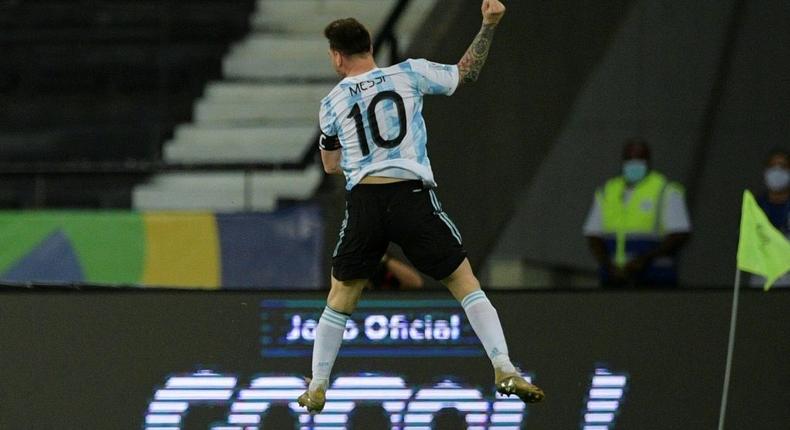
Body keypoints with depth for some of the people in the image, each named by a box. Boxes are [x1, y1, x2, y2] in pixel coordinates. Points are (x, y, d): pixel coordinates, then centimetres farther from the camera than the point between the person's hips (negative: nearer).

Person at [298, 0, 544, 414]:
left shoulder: (332, 103, 10)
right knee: (465, 283, 6)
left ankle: (316, 388, 16)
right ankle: (504, 369, -8)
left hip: (362, 203, 1)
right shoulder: (409, 73, 5)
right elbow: (466, 72, 18)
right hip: (412, 196, -1)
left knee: (340, 298, 16)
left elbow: (331, 165, 21)